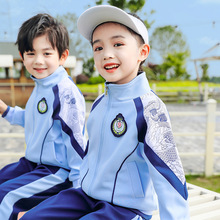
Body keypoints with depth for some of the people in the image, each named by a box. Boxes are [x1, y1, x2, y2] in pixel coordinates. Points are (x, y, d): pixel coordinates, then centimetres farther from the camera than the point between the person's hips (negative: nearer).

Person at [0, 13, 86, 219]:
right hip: (33, 162, 10)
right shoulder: (40, 86, 7)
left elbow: (76, 139, -21)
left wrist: (78, 184, -18)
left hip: (57, 171, -10)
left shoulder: (65, 93, -23)